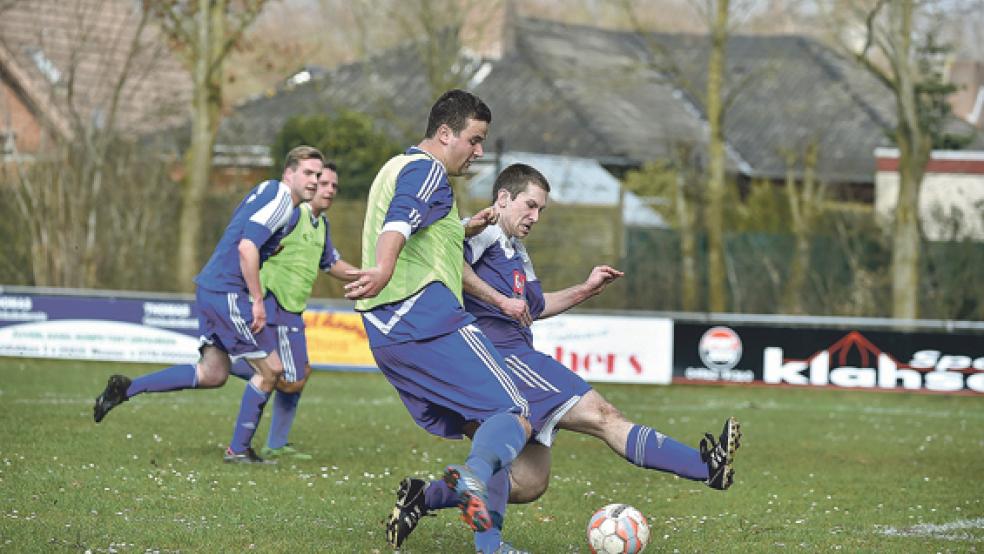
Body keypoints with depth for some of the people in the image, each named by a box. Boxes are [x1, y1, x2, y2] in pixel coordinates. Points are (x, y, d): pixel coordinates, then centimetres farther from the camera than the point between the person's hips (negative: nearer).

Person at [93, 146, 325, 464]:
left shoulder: (267, 191, 17)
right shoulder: (280, 197, -13)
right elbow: (247, 247, -24)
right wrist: (257, 301, -20)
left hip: (211, 288, 10)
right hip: (228, 293, -10)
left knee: (212, 374, 17)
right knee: (271, 369, -2)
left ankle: (127, 388, 15)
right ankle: (239, 449, 6)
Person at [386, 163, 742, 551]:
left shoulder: (516, 252, 29)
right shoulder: (482, 229, -3)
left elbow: (537, 306, 40)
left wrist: (585, 290, 27)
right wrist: (501, 300, -21)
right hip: (500, 354, -11)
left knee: (529, 483, 5)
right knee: (602, 416, -17)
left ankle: (424, 497, 11)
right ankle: (708, 466, -24)